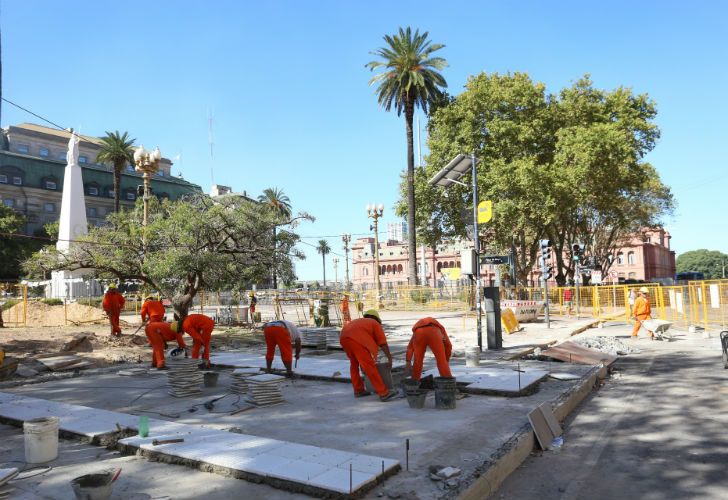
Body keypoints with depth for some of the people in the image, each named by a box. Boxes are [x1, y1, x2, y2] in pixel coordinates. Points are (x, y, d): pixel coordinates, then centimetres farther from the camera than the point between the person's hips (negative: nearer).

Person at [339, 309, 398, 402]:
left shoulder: (359, 321, 39)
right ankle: (384, 393, -6)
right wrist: (390, 358, 23)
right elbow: (383, 344, 16)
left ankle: (358, 390, 29)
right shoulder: (375, 324, 23)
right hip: (357, 340, -6)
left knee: (354, 364, 24)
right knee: (370, 366, -6)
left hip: (344, 338, 7)